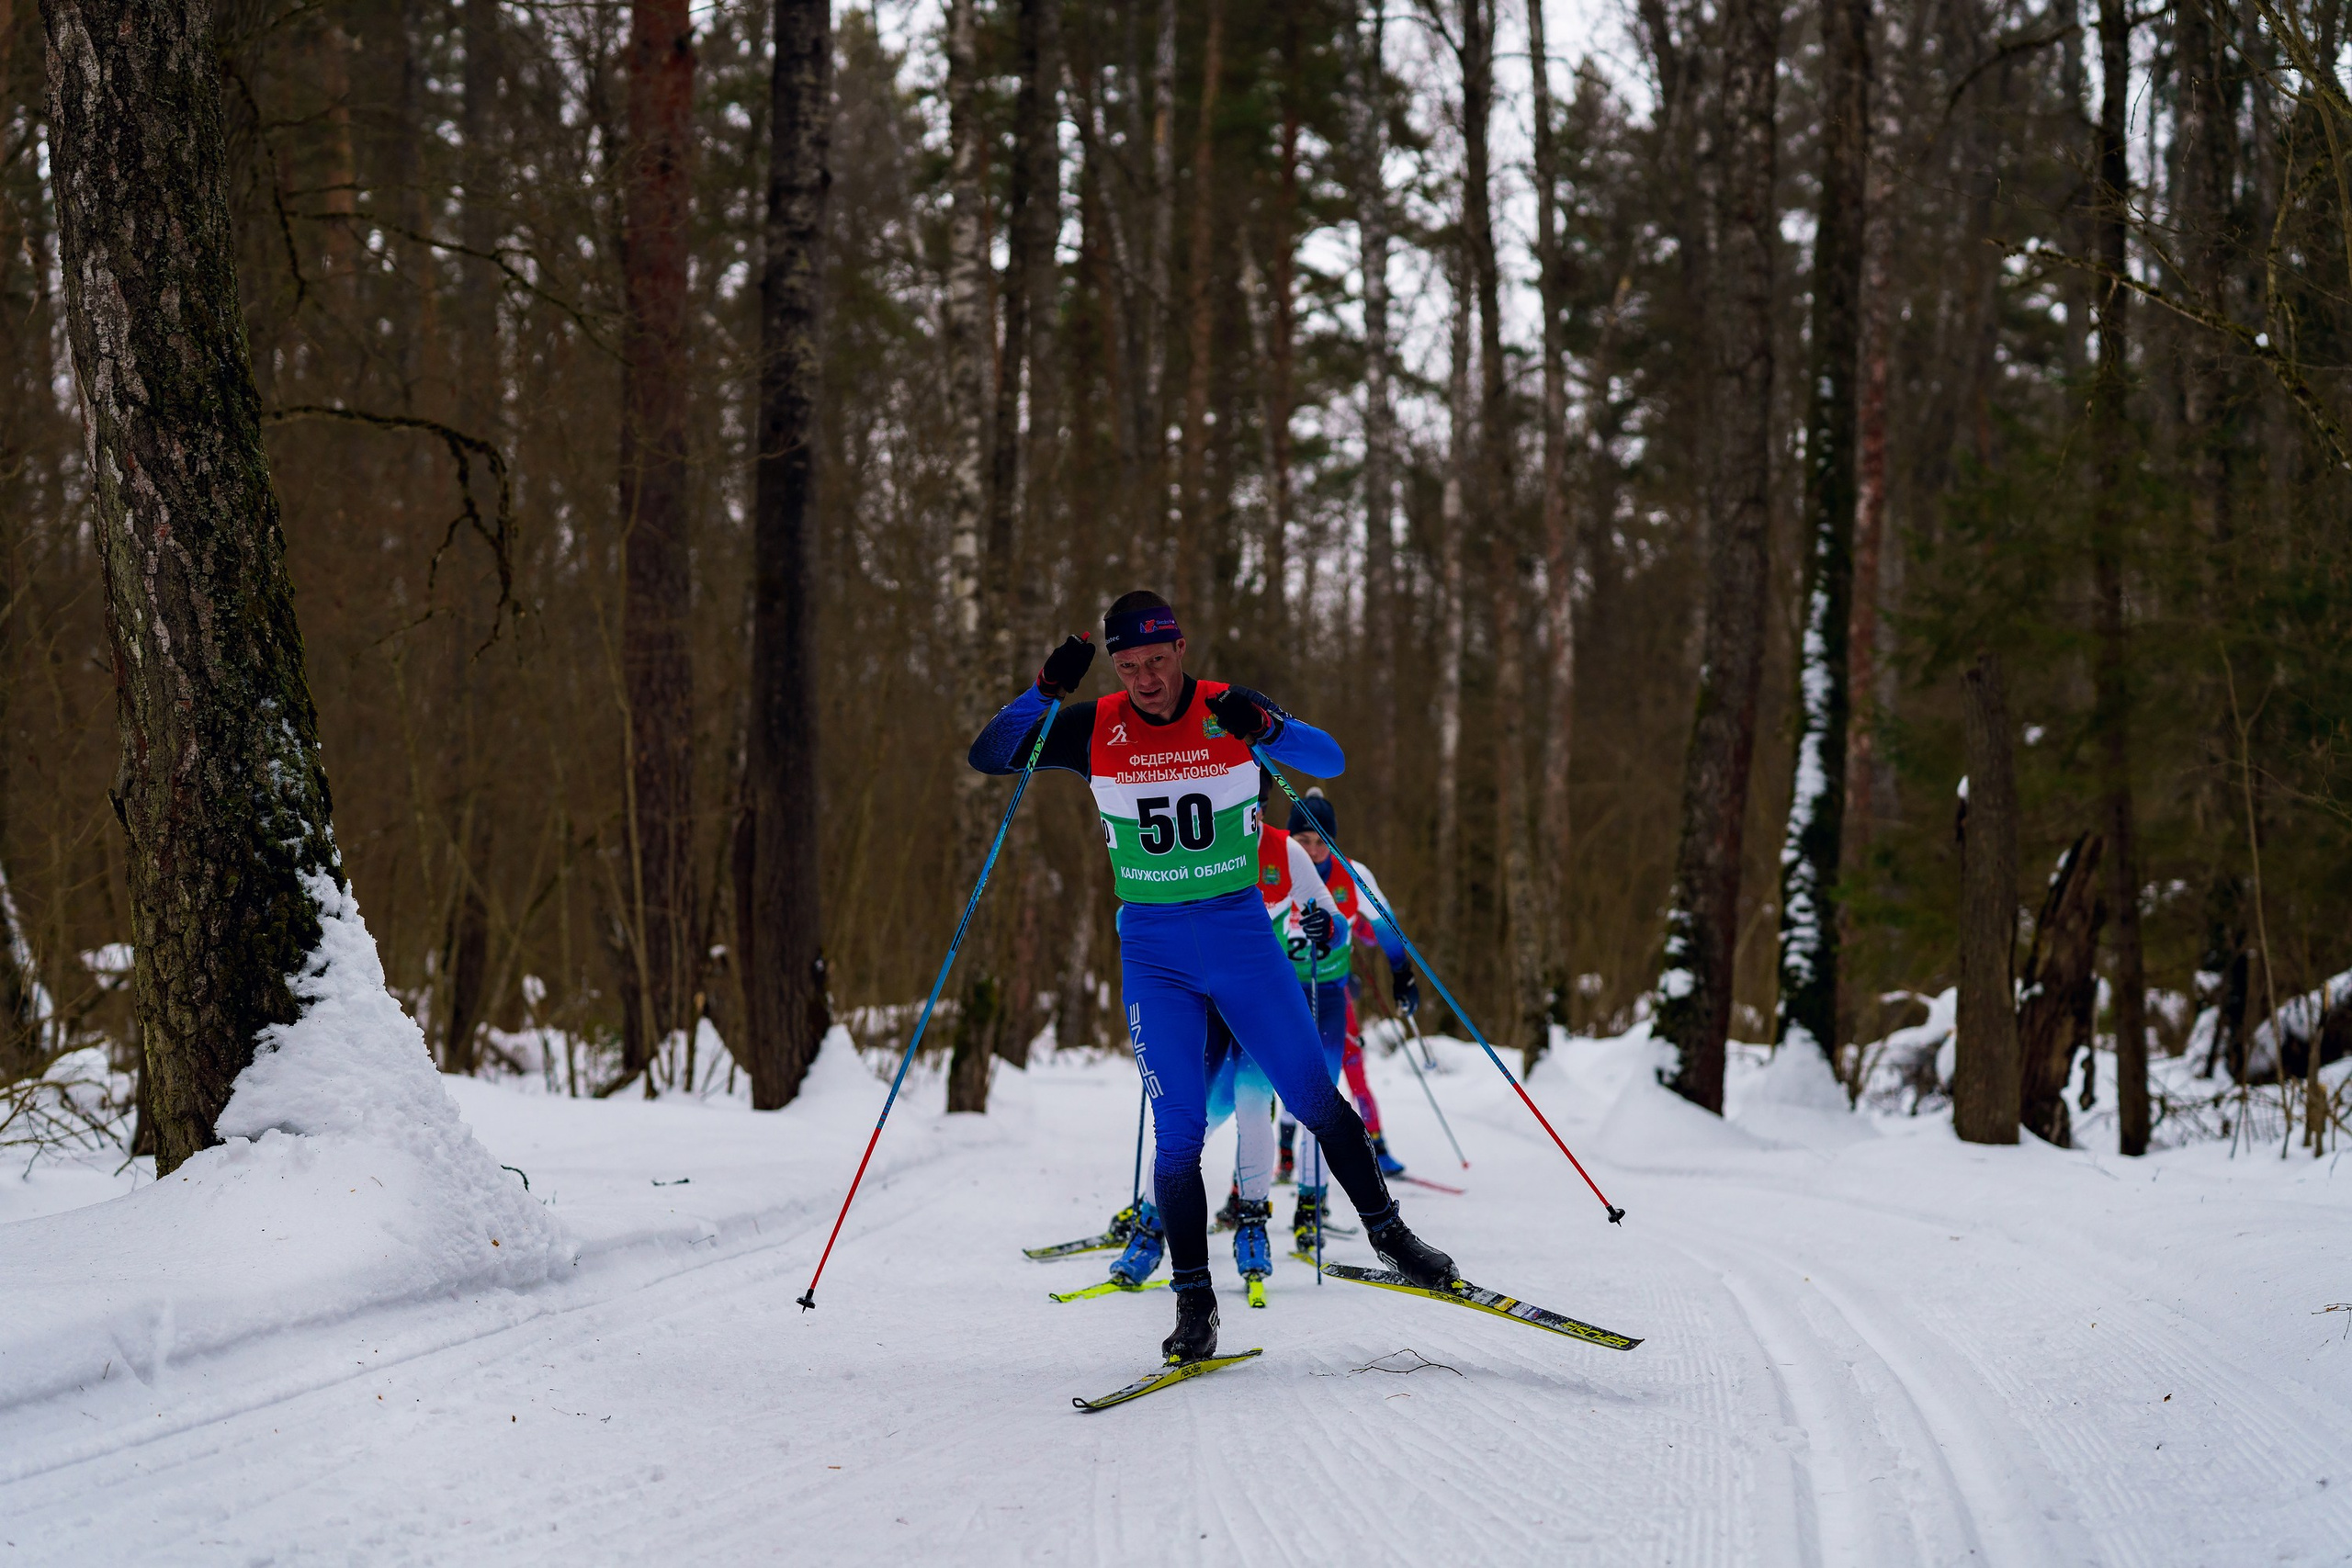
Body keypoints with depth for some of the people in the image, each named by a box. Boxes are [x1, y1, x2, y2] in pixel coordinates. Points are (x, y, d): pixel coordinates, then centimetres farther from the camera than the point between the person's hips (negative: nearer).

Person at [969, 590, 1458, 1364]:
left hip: (1241, 931, 0)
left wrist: (1265, 727, -33)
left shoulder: (1232, 712, -5)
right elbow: (987, 755, -6)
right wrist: (1045, 691, -22)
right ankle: (1194, 1301, 4)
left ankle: (1388, 1233, 20)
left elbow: (1330, 760, -13)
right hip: (1153, 951, 0)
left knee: (1315, 1099, 1)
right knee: (1178, 1132, -5)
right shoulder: (1094, 728, -3)